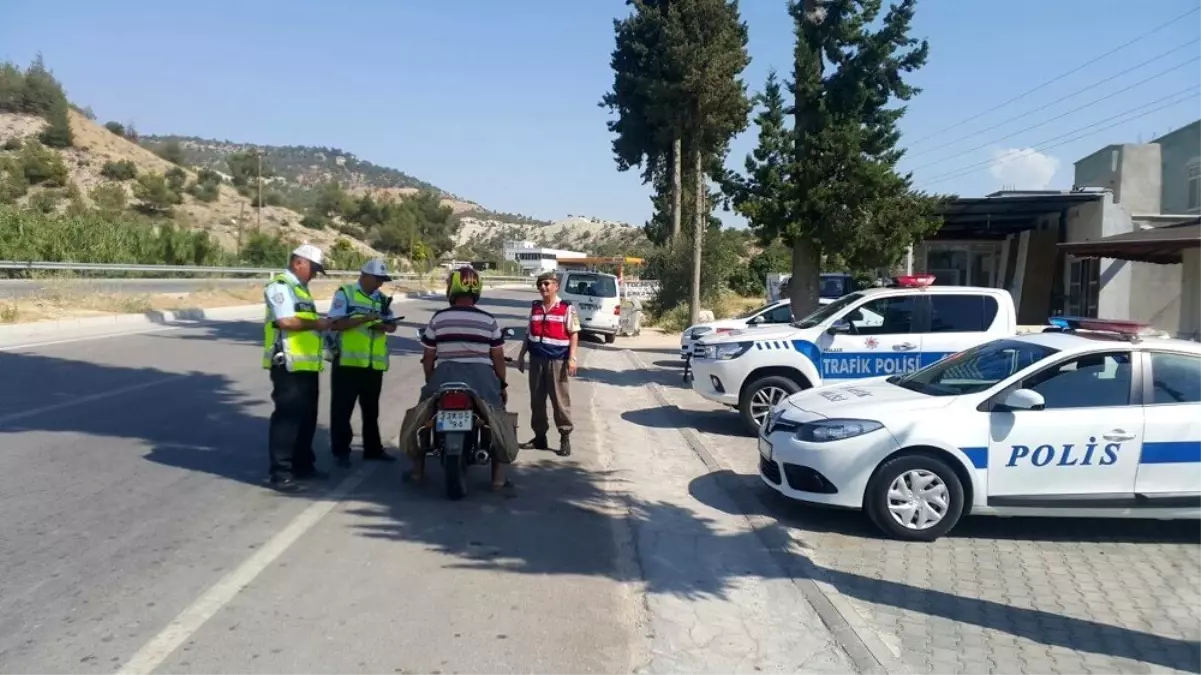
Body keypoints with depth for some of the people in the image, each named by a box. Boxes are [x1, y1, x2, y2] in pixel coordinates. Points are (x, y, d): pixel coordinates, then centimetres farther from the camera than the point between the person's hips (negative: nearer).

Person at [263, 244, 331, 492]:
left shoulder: (300, 288, 21)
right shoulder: (281, 286, -11)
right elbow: (286, 321, -22)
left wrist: (319, 324, 8)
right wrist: (316, 324, -13)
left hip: (306, 364, 10)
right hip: (288, 364, -10)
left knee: (307, 417, 15)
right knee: (287, 416, -8)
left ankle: (303, 464, 26)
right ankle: (280, 472, -4)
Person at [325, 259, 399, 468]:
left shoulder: (382, 299, 13)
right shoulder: (344, 294, -4)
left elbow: (392, 325, 10)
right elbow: (335, 324, -15)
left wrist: (384, 325, -14)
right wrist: (365, 318, -22)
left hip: (374, 364, 6)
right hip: (347, 362, -5)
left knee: (371, 409, 14)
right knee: (342, 409, 1)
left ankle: (373, 449, 23)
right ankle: (340, 451, 10)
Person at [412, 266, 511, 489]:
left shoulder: (438, 318, 0)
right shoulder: (489, 320, -1)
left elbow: (428, 357, 4)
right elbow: (498, 358, 2)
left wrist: (430, 382, 20)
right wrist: (503, 384, 15)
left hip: (445, 376, 1)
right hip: (481, 377, 0)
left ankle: (417, 470, 24)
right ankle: (498, 477, 10)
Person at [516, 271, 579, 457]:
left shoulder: (566, 308, -2)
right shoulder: (535, 308, 14)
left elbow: (574, 334, -5)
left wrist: (572, 358, -14)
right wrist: (521, 355, 16)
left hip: (557, 360, -6)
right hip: (536, 359, 6)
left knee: (560, 400, -3)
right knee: (536, 400, 9)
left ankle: (565, 438, 3)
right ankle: (539, 436, 18)